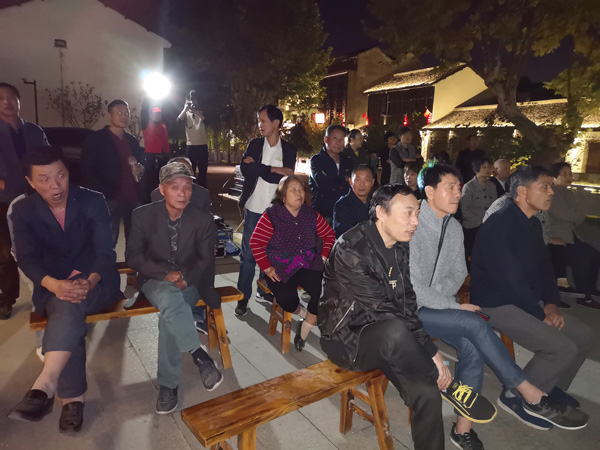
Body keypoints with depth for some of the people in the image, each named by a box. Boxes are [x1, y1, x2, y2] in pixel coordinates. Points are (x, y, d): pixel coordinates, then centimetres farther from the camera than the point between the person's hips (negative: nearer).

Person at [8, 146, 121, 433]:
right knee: (69, 314, -31)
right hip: (53, 287, 2)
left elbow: (106, 252, -9)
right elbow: (27, 258, -7)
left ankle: (44, 386, -39)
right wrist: (55, 284, -29)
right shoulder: (23, 211, 2)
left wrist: (89, 282, -30)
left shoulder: (93, 202, -3)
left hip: (97, 283, -1)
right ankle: (72, 398, -23)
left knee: (69, 306, -35)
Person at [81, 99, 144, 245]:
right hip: (110, 198, -5)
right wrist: (101, 194, -14)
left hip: (133, 197, 5)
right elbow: (86, 170, -4)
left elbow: (142, 162, 27)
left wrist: (141, 168, 2)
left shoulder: (132, 141, 17)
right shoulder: (96, 139, -1)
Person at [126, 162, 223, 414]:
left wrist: (185, 279, -22)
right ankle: (200, 356, -28)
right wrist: (166, 274, -21)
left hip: (190, 283, 0)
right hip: (155, 281, 0)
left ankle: (168, 384, -14)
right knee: (170, 298, -36)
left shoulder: (203, 219, -4)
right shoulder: (143, 215, -5)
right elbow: (133, 256, -6)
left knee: (169, 314, -30)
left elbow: (205, 259, -2)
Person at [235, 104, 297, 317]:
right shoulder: (254, 144, 3)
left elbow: (283, 178, -13)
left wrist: (256, 166, -11)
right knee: (248, 255, 4)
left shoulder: (289, 149, 0)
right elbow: (244, 169, -12)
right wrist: (274, 170, -15)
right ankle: (243, 298, 15)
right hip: (254, 209, 0)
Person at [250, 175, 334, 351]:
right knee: (287, 299, -28)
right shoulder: (272, 215, -9)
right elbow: (255, 243, -11)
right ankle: (303, 314, 11)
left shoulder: (311, 214, 4)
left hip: (309, 265, 3)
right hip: (280, 269, -3)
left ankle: (305, 328, 4)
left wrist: (323, 257, 2)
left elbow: (329, 235, 13)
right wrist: (266, 268, -13)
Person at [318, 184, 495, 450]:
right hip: (346, 338, -6)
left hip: (385, 336, 7)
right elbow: (381, 310, -25)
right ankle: (450, 388, -11)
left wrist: (426, 349, -9)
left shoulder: (400, 247, 2)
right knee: (395, 331, -35)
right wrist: (430, 351, -22)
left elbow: (407, 303, 5)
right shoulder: (351, 250, -23)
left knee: (427, 392, -17)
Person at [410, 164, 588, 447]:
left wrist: (435, 294, -6)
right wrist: (454, 306, -16)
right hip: (411, 309, -6)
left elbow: (458, 274, 13)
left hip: (437, 303, 6)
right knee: (474, 324, -25)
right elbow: (412, 287, -18)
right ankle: (527, 392, -5)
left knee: (472, 348, -20)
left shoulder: (454, 228, 6)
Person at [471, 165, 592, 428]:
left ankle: (552, 389, 25)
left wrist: (551, 304, 1)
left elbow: (544, 266, 14)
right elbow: (509, 279, -24)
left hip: (527, 300, 10)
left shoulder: (531, 224, 9)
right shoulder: (500, 225, -22)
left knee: (582, 336, 7)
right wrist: (540, 314, -14)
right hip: (498, 305, -10)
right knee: (563, 348, -17)